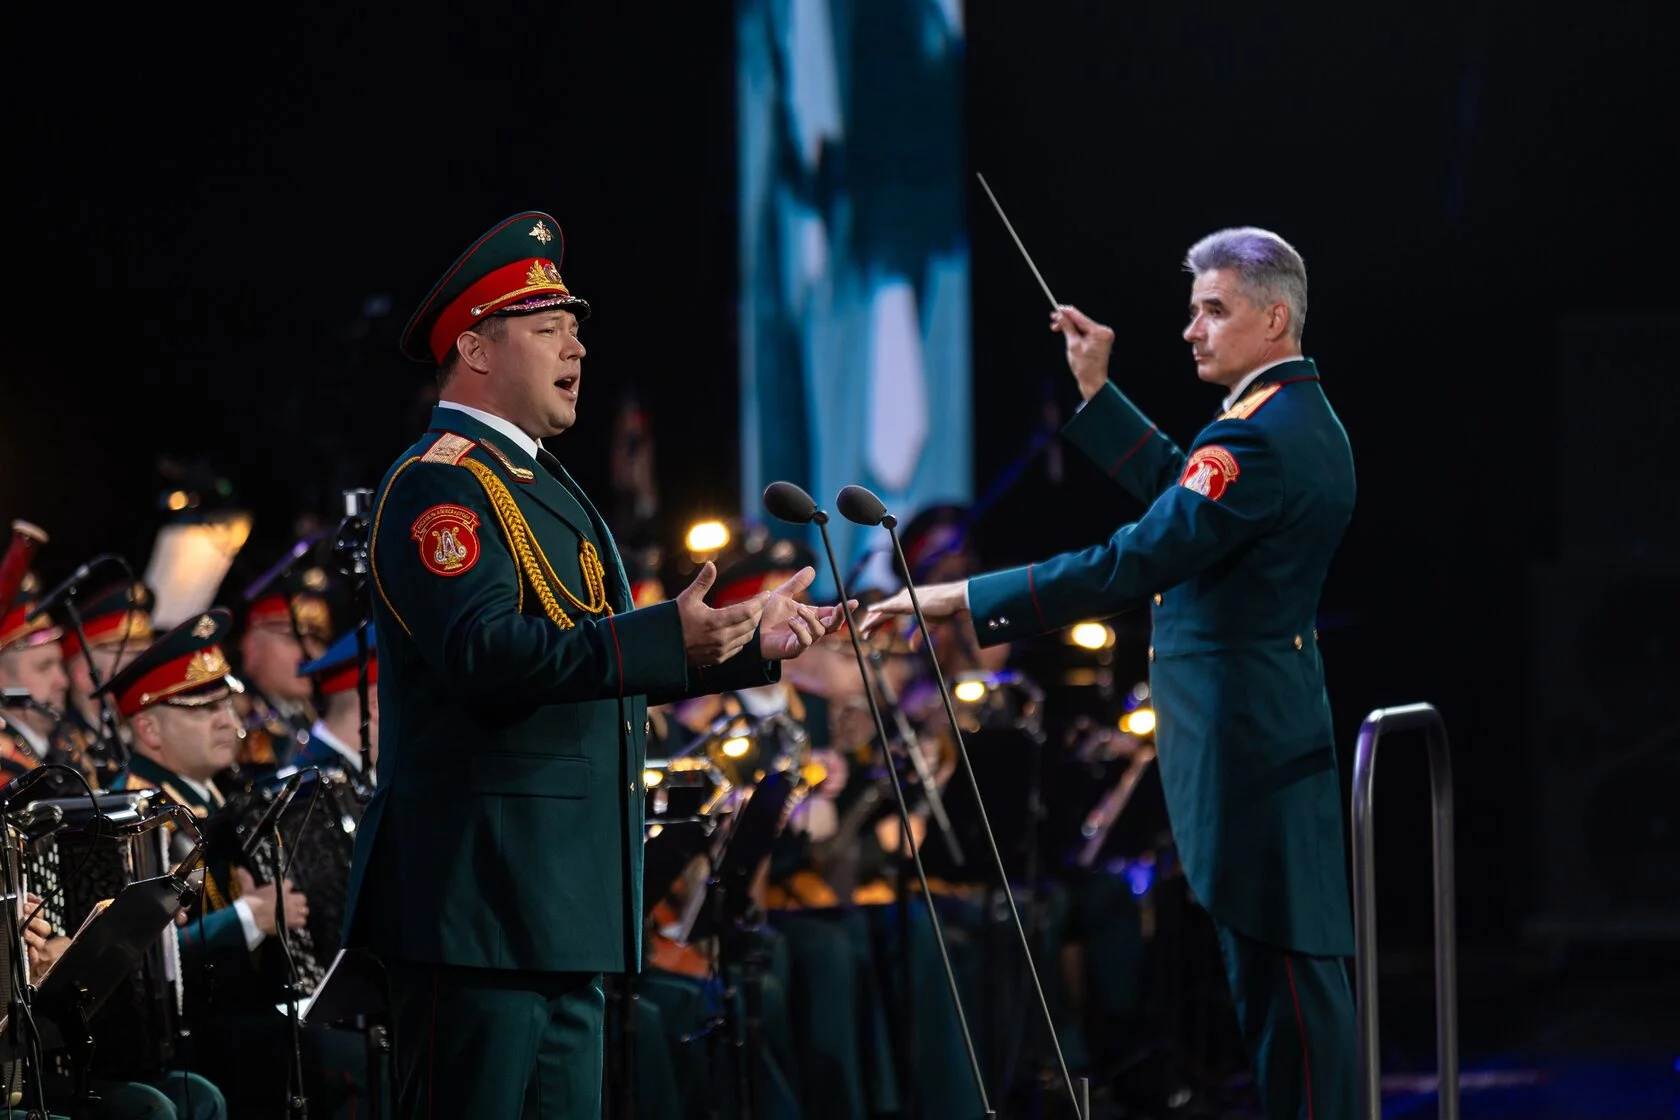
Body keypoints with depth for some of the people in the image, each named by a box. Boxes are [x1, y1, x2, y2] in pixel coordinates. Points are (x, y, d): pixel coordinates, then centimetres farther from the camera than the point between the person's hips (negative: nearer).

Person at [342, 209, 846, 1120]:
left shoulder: (537, 482, 22)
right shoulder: (438, 483, -11)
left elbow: (602, 659, 26)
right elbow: (486, 653, -25)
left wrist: (746, 645, 19)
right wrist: (667, 636, -31)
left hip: (560, 905, 11)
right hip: (480, 899, -10)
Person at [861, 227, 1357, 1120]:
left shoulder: (1261, 438, -19)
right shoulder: (1305, 422, 13)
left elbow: (1134, 564, -25)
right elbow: (1179, 487, 26)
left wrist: (965, 600, -24)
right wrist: (1096, 391, 21)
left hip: (1242, 740, -11)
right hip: (1281, 732, 11)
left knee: (1282, 969, -7)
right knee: (1294, 958, 13)